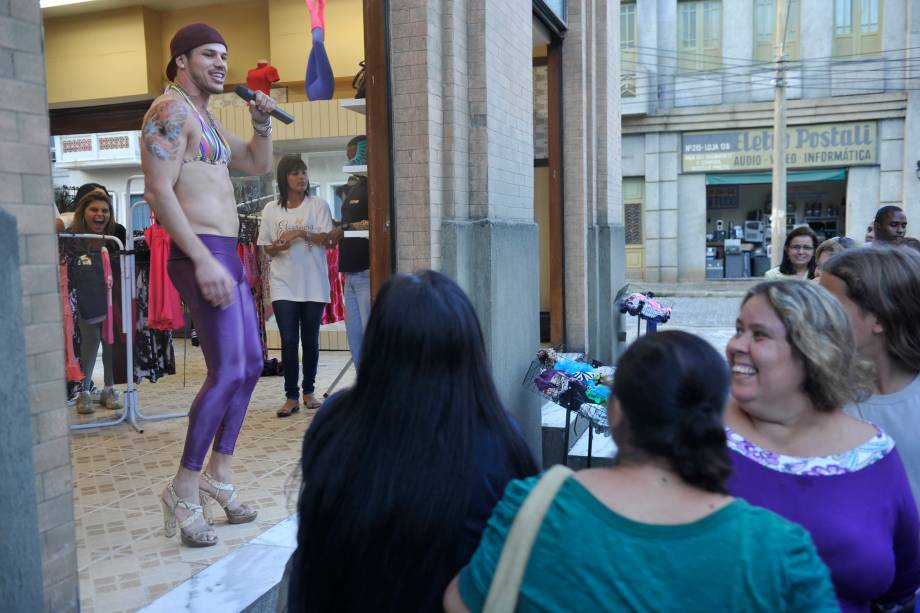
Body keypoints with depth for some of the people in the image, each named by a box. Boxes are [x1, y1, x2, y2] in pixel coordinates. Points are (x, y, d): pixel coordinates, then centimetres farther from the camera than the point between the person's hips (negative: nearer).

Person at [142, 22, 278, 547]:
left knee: (252, 364, 12)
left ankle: (220, 473, 22)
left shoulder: (208, 120, 22)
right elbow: (159, 193, -17)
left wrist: (262, 121, 11)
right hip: (202, 253, -10)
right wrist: (203, 261, -24)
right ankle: (184, 489, 0)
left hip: (227, 253, 10)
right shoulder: (170, 110, -7)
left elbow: (259, 166, 30)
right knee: (228, 372, -14)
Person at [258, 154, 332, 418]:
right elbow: (267, 249, 10)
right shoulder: (271, 210, 8)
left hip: (313, 284, 0)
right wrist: (279, 246, -12)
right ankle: (291, 397, 3)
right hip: (284, 285, 0)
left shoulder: (318, 205, 4)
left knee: (310, 341, 6)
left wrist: (301, 232, -19)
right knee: (289, 341, -4)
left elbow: (327, 238, -6)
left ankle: (309, 391, 21)